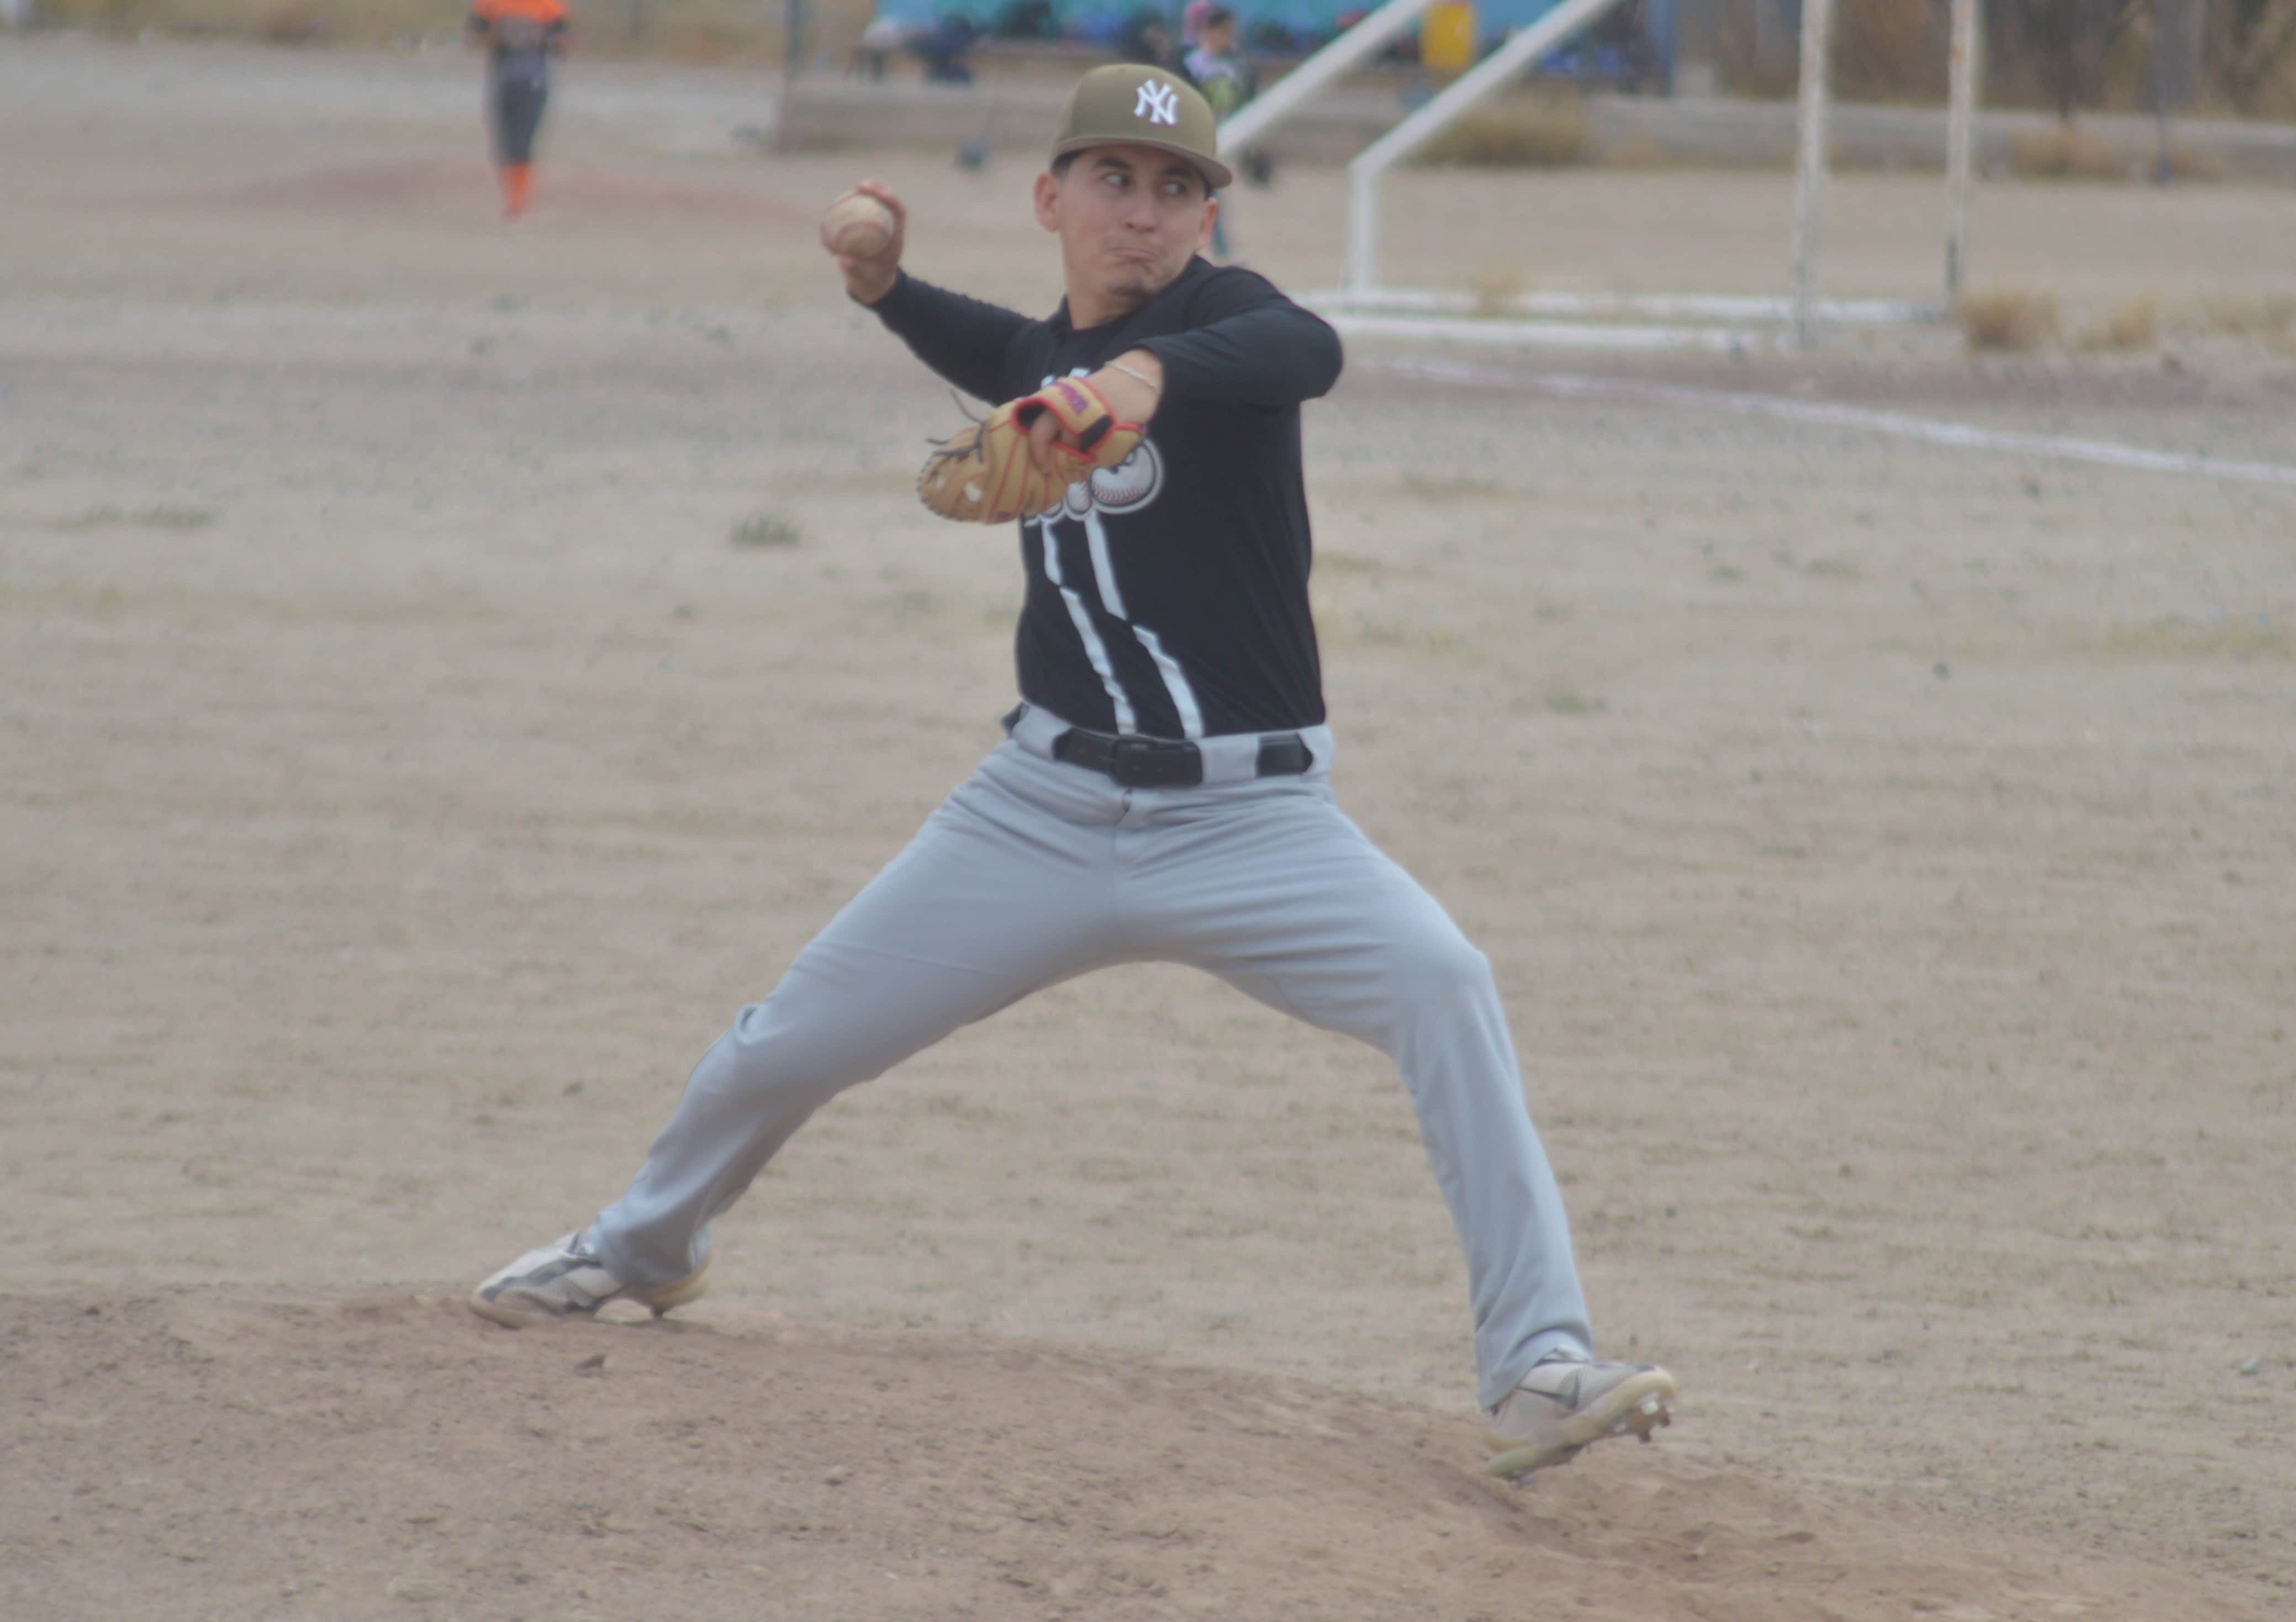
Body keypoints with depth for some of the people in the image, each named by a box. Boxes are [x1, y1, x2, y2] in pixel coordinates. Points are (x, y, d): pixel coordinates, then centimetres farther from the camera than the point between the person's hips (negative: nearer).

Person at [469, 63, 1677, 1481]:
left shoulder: (1217, 312, -11)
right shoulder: (1048, 355, 7)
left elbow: (1305, 352, -38)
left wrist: (1150, 373, -57)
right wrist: (889, 291, 17)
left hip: (1249, 820, -5)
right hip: (1046, 814, 5)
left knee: (1442, 985, -31)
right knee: (788, 1043, 11)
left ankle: (1541, 1370, -30)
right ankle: (649, 1247, 43)